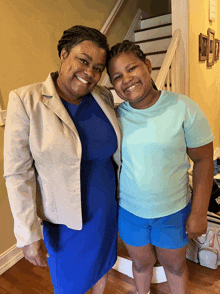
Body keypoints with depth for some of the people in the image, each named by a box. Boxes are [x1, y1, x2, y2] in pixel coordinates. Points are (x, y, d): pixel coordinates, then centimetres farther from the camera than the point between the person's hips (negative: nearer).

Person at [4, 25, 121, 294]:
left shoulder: (104, 97, -5)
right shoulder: (25, 101, -18)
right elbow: (18, 174, -17)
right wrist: (28, 234, -13)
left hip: (106, 209, 5)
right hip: (64, 218, -4)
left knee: (102, 266, 29)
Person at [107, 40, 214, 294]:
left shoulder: (183, 108, -17)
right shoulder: (114, 116, -10)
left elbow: (203, 160, -10)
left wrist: (199, 212, -9)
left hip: (174, 211, -1)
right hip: (129, 211, 2)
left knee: (174, 265, 25)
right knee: (141, 263, 26)